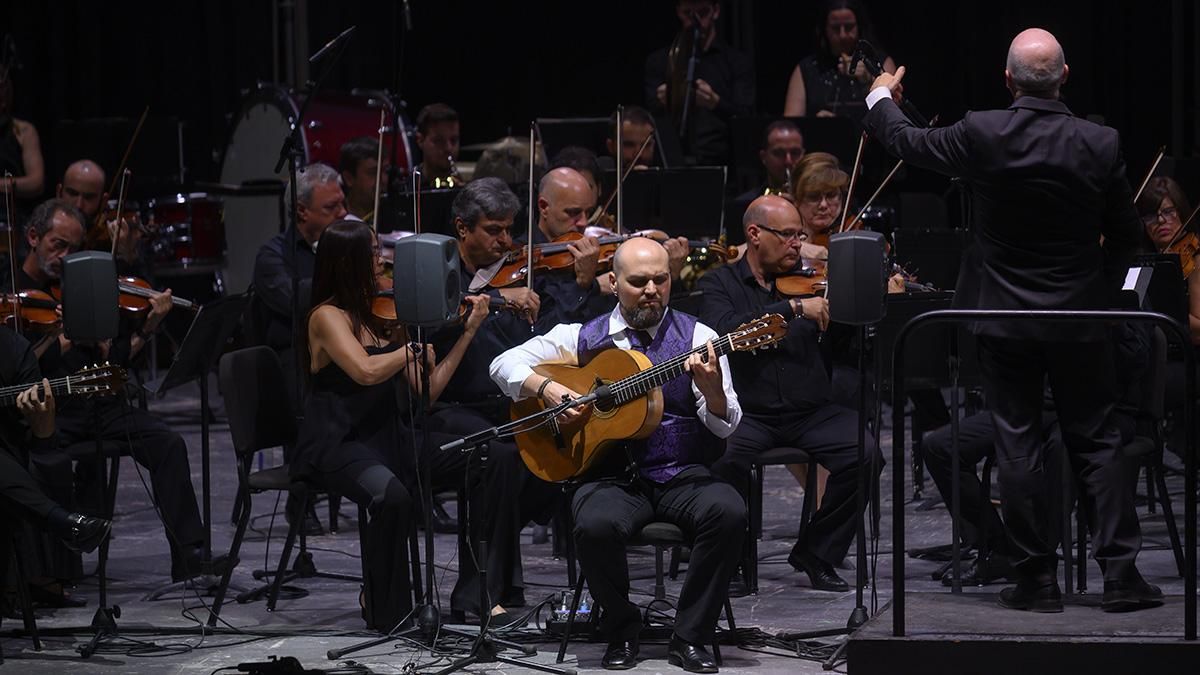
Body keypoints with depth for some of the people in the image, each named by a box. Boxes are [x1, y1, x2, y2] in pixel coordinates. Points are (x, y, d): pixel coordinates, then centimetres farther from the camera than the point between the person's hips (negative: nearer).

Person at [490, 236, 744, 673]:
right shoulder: (583, 338, 9)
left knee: (728, 511, -31)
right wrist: (546, 388, -10)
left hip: (681, 474, 0)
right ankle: (622, 634, -6)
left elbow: (725, 427, 0)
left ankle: (690, 638, -14)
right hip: (612, 474, 0)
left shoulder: (696, 338, 6)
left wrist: (712, 389, -23)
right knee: (595, 524, -34)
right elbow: (505, 364, 9)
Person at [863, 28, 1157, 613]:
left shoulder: (983, 135, -14)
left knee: (1018, 447, 5)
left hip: (1004, 319, -1)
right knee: (1096, 443, 8)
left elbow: (910, 143, 3)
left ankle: (1037, 578, 7)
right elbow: (1126, 234, 0)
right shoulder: (1100, 145, -10)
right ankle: (1120, 572, 5)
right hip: (1079, 320, 1)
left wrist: (881, 98, 24)